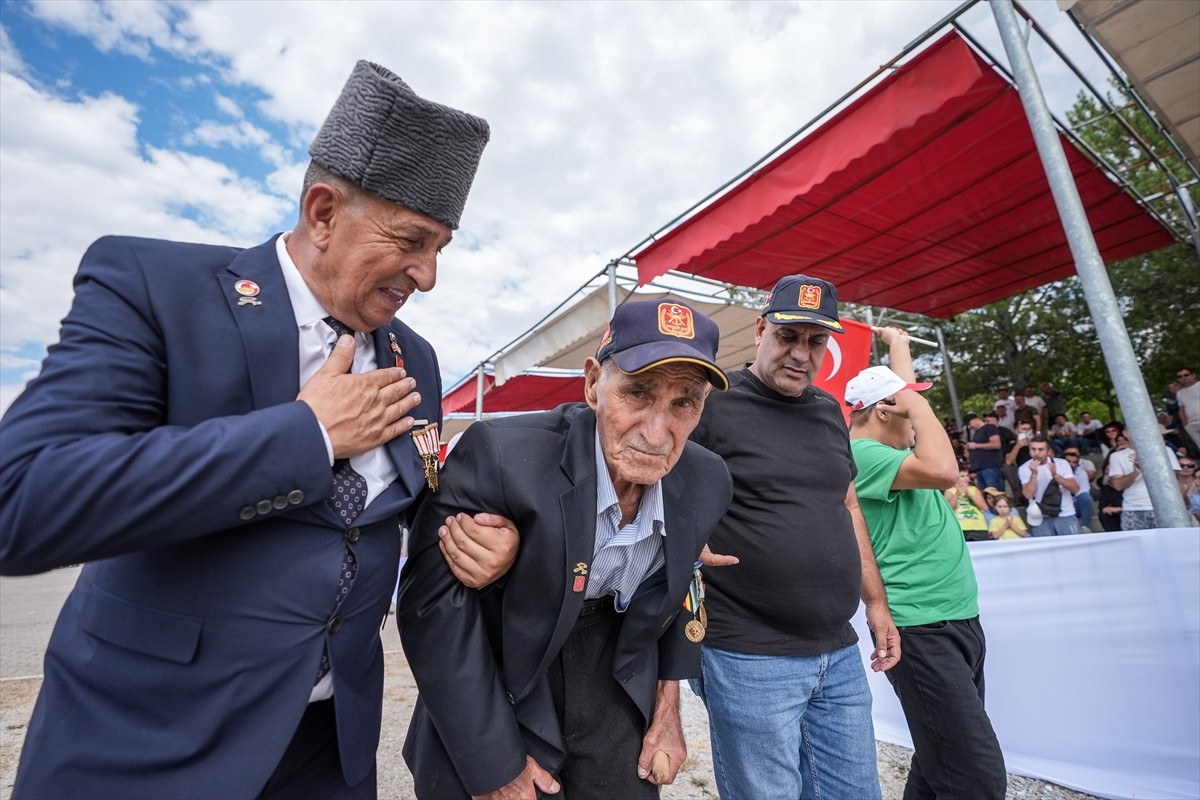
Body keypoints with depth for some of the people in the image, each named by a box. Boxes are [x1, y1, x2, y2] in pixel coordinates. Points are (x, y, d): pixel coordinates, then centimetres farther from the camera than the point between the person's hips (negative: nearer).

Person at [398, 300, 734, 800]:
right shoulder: (503, 454, -31)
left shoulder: (707, 481, -15)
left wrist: (668, 703, 6)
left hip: (615, 684, 4)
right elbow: (433, 601, -24)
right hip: (499, 687, -3)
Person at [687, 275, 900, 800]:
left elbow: (847, 507, 17)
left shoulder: (828, 410, 10)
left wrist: (876, 603, 17)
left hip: (840, 654, 7)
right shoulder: (713, 401, -11)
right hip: (750, 658, -6)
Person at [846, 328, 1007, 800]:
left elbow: (905, 393, 30)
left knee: (940, 761, 18)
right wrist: (916, 402, -16)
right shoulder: (861, 454, -15)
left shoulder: (884, 447, 13)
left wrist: (898, 343, 37)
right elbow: (942, 470, -28)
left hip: (959, 619, 10)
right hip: (922, 629, -10)